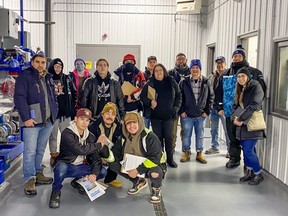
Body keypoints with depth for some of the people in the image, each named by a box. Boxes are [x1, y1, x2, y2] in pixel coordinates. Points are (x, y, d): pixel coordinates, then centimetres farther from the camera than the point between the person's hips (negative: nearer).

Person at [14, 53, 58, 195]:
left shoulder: (48, 78, 16)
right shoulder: (25, 77, -6)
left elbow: (53, 97, 23)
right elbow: (19, 98, -14)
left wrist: (54, 112, 11)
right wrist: (26, 118, -20)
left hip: (47, 121, 7)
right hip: (32, 121, -6)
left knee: (41, 150, 14)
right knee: (30, 151, -5)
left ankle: (37, 174, 27)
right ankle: (29, 180, 4)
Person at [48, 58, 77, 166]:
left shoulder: (67, 79, 8)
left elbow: (74, 92, 14)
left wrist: (72, 104, 6)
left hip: (65, 112, 3)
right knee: (53, 135, 7)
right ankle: (53, 155, 18)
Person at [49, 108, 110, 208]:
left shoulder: (90, 137, 2)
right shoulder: (67, 133, -18)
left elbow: (96, 158, -2)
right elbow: (80, 150, -33)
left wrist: (94, 173, -20)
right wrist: (98, 145, -20)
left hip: (81, 168, 6)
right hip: (65, 165, -6)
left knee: (102, 172, -14)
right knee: (61, 168, -40)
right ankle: (56, 191, -6)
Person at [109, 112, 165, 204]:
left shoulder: (150, 137, -21)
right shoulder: (124, 137, -1)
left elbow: (155, 158, -27)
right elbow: (115, 154, -1)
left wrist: (138, 170, -32)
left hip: (152, 165, -6)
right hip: (133, 165, 6)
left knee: (155, 173, -40)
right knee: (113, 165, -11)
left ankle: (156, 189, 1)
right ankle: (139, 182, 9)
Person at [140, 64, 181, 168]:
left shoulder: (171, 82, 3)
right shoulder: (150, 84, 0)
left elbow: (178, 95, 9)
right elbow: (142, 96, -1)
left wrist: (176, 107, 0)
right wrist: (150, 102, -18)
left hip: (168, 115, 1)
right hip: (155, 115, 0)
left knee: (168, 137, 4)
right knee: (158, 137, 5)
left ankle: (170, 159, 16)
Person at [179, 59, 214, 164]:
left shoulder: (206, 82, 0)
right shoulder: (184, 82, -3)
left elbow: (211, 96, 5)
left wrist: (207, 111, 1)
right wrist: (182, 111, -3)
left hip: (201, 115, 1)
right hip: (187, 115, -1)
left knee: (200, 135, 11)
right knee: (186, 135, 8)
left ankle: (199, 153, 23)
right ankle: (186, 152, 23)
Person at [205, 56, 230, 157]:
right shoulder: (212, 76, 11)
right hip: (213, 106, 6)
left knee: (227, 129, 1)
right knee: (214, 128, 15)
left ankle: (230, 149, 11)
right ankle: (214, 147, 27)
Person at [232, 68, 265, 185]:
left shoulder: (256, 87, -11)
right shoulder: (240, 90, 13)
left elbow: (253, 106, -21)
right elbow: (235, 105, 11)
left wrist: (240, 118, -20)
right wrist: (235, 118, -9)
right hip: (242, 125, 7)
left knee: (248, 151, -8)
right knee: (246, 150, 11)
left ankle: (258, 174, 10)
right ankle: (250, 172, 25)